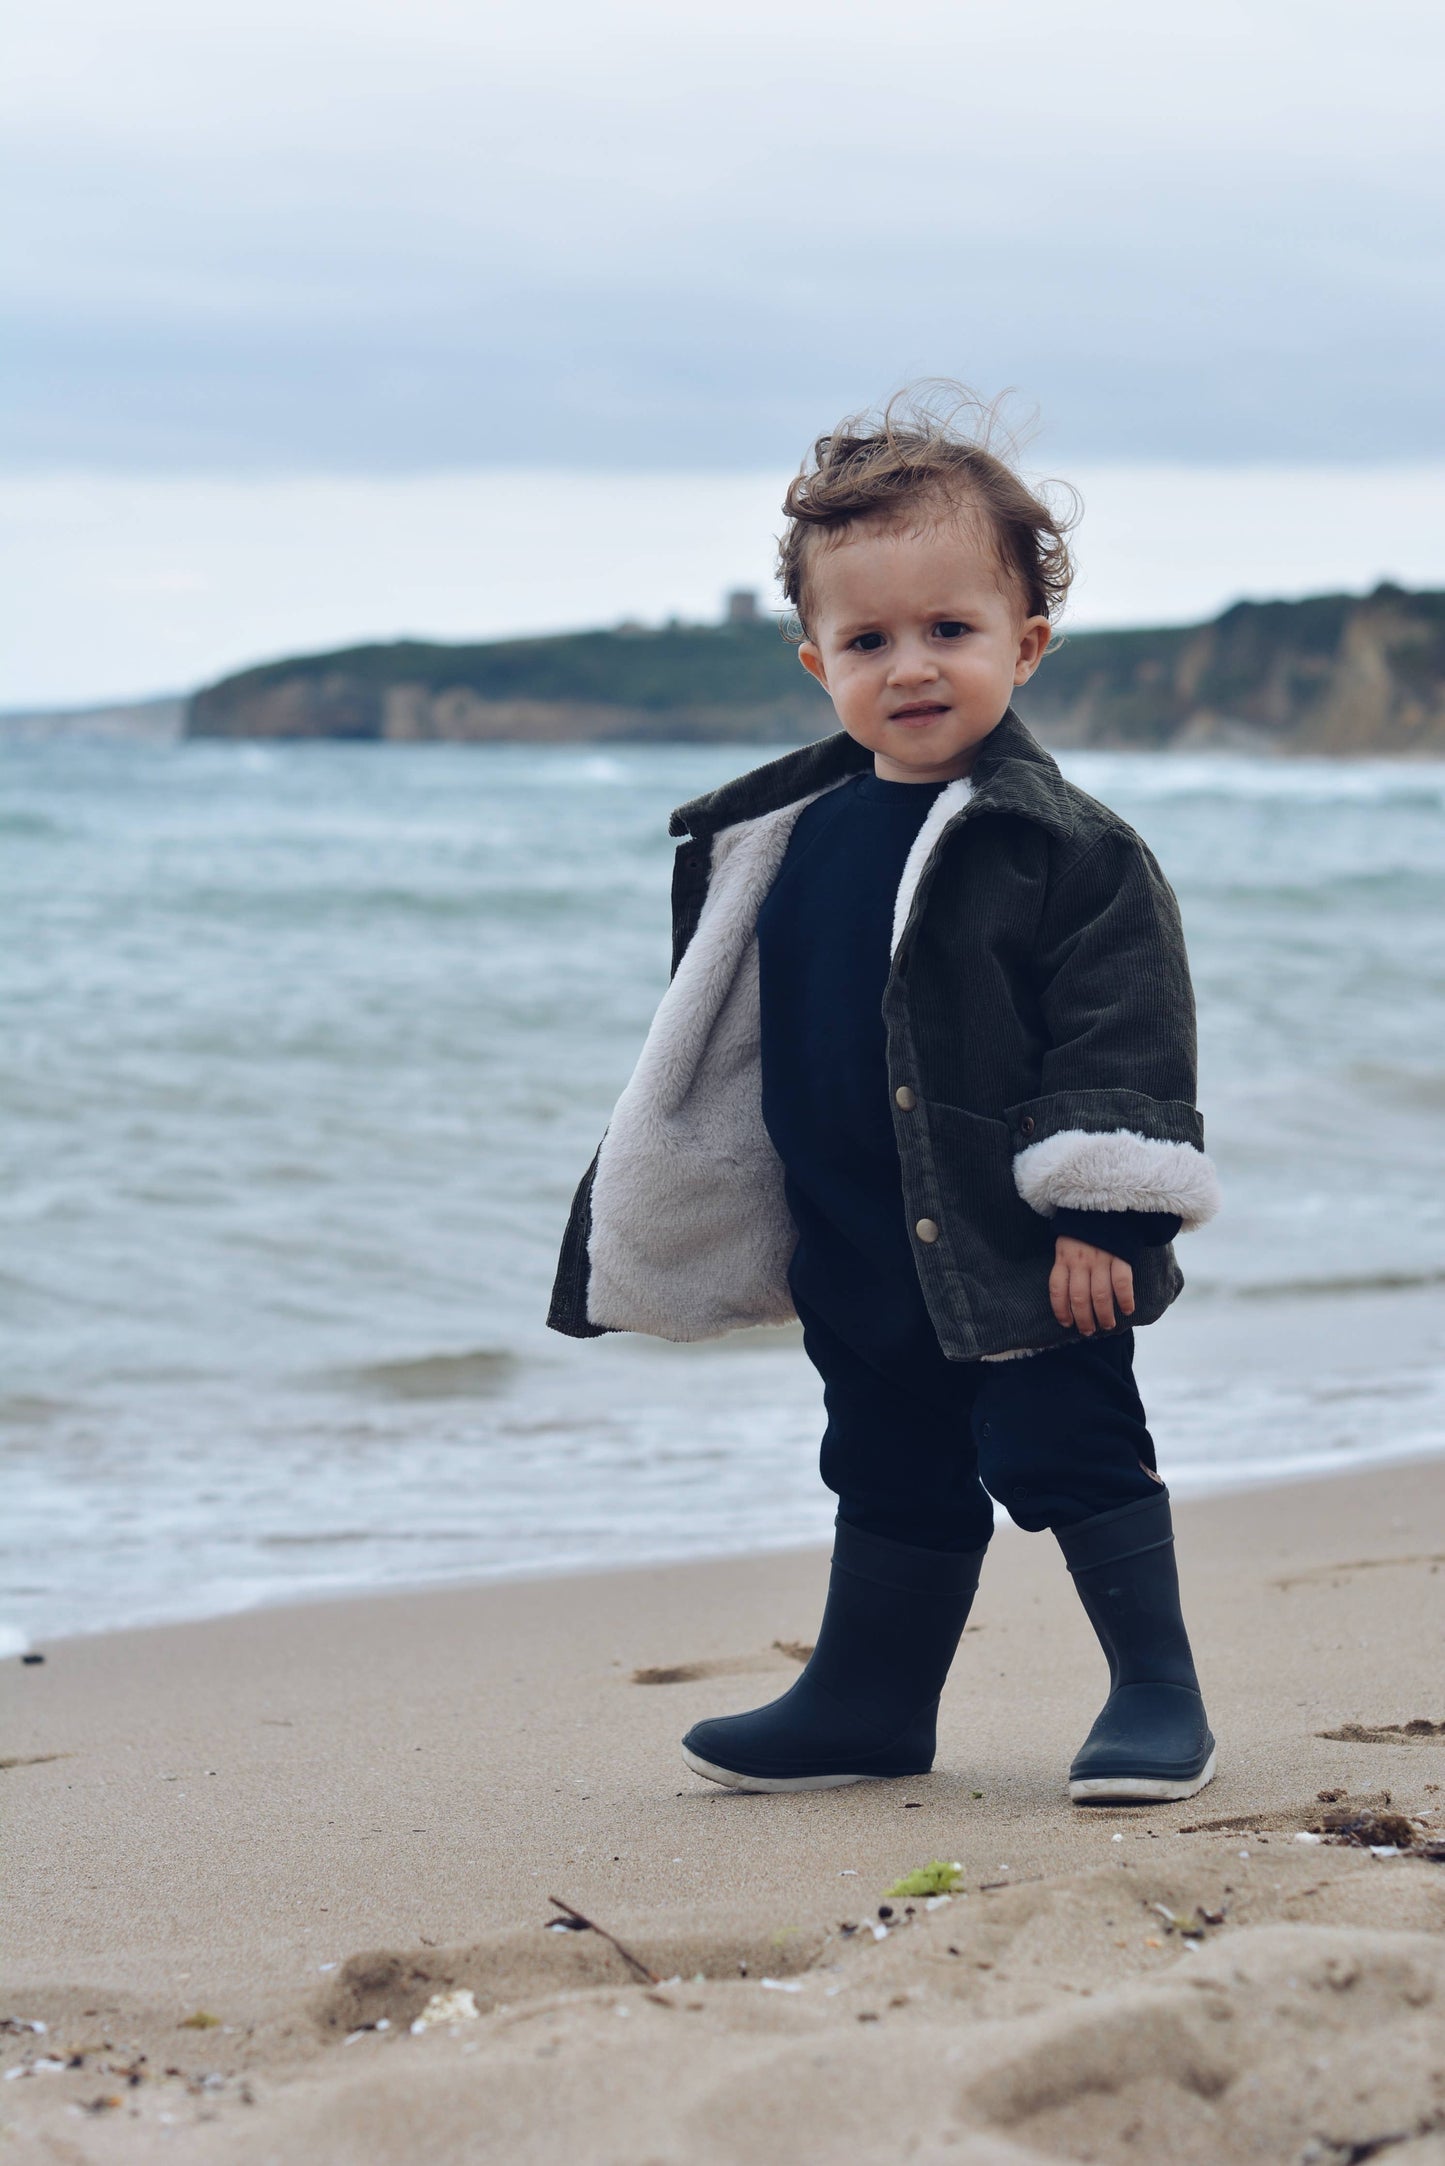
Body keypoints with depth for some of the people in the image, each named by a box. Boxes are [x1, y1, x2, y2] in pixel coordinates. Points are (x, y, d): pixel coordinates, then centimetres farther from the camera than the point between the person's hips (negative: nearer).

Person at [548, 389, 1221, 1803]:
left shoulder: (1063, 848, -12)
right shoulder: (792, 847, 5)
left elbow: (1121, 1035, -13)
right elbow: (734, 1039, 14)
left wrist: (1098, 1212, -18)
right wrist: (719, 1217, 16)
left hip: (1021, 1261, -6)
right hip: (859, 1261, 6)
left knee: (1069, 1456, -2)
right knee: (891, 1479, 18)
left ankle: (1157, 1693, 11)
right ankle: (868, 1704, 30)